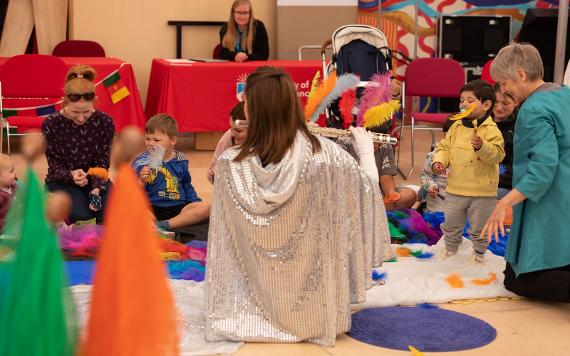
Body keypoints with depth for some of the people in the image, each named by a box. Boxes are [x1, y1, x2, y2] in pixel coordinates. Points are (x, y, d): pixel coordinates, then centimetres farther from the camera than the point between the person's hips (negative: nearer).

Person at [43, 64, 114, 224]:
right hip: (62, 181, -2)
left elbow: (102, 163, -7)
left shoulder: (105, 122, -13)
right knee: (81, 215, -29)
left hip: (94, 179, 2)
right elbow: (55, 166, -11)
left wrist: (96, 189, -25)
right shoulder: (51, 124, -17)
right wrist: (71, 175, -34)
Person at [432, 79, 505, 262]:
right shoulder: (456, 127, 4)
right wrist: (439, 161, -8)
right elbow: (444, 147, 11)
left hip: (482, 192, -5)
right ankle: (450, 252, 36)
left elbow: (496, 155, -22)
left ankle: (479, 255, 32)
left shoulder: (491, 130, -12)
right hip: (455, 189, 5)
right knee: (451, 226, 17)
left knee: (479, 230, 11)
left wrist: (481, 146, -39)